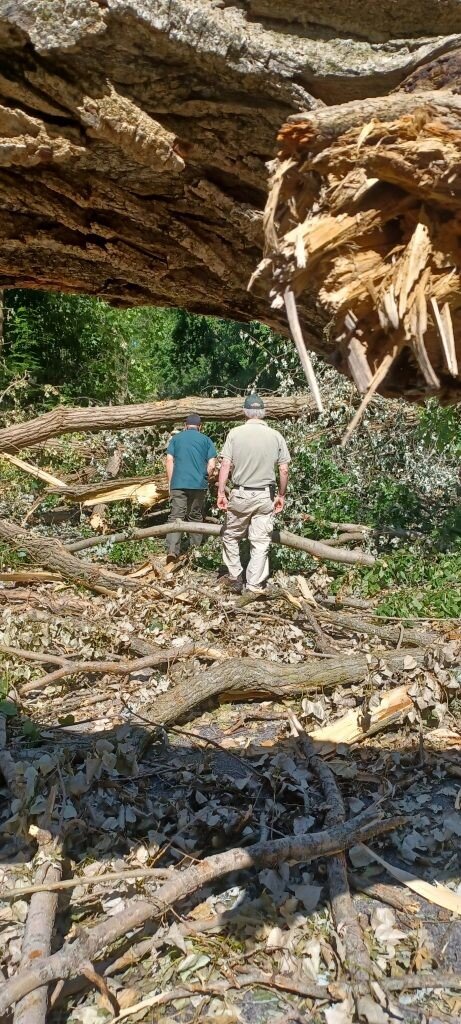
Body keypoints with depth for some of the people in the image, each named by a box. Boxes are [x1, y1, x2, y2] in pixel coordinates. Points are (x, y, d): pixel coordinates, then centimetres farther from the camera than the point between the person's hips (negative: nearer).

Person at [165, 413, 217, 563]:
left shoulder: (176, 438, 10)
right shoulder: (206, 440, 8)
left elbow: (169, 461, 3)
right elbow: (211, 465, 0)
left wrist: (170, 483, 9)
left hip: (178, 483, 0)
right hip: (199, 484, 1)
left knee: (176, 516, -4)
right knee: (196, 516, 15)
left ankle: (172, 549, -19)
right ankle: (196, 548, 24)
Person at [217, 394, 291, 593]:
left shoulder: (235, 433, -4)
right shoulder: (276, 436, 1)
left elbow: (225, 465, -9)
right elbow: (284, 470, 2)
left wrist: (221, 492, -4)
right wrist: (281, 495, 12)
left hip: (240, 495, -1)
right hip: (265, 496, 1)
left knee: (230, 536, 17)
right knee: (260, 542, 5)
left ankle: (235, 578, 20)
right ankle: (254, 586, 7)